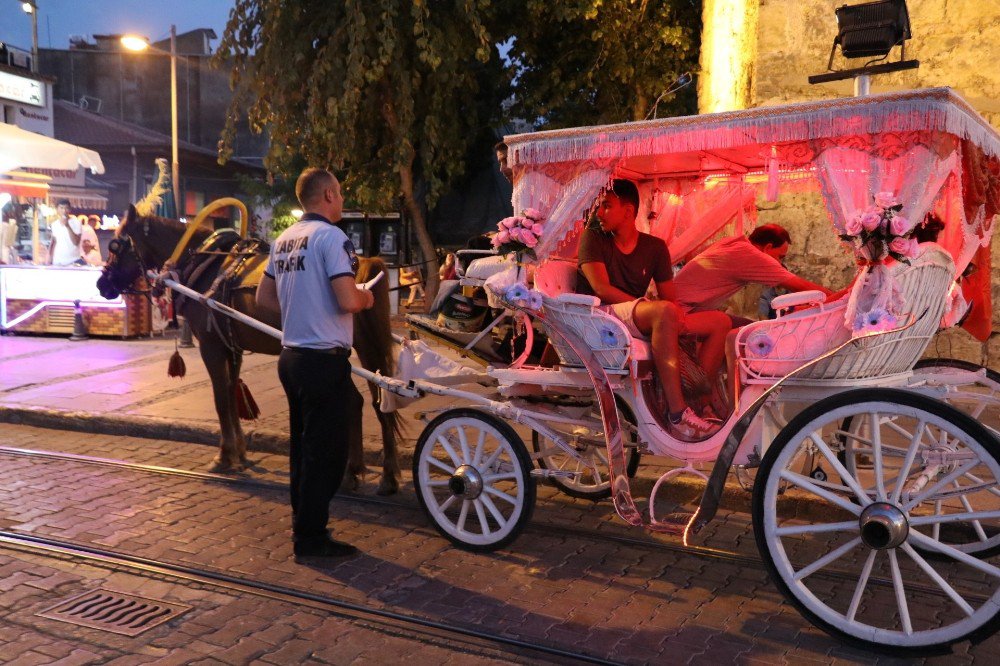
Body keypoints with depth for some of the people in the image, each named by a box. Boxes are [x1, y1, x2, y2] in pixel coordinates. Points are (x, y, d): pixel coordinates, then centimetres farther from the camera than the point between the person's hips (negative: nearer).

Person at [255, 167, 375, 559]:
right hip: (324, 361, -9)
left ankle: (303, 523, 31)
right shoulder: (331, 237, -14)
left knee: (303, 446, 19)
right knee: (326, 451, 1)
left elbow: (264, 298, 17)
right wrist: (366, 298, -3)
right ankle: (310, 537, 10)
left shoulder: (283, 240, 12)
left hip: (292, 357, 9)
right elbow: (348, 301, -23)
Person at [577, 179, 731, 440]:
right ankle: (677, 416, -39)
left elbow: (669, 297, 7)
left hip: (641, 320, 6)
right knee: (664, 311, -36)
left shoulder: (655, 247, 13)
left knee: (720, 321, -4)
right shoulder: (593, 238, 2)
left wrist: (676, 318, -16)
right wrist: (644, 303, -21)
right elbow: (602, 289, -11)